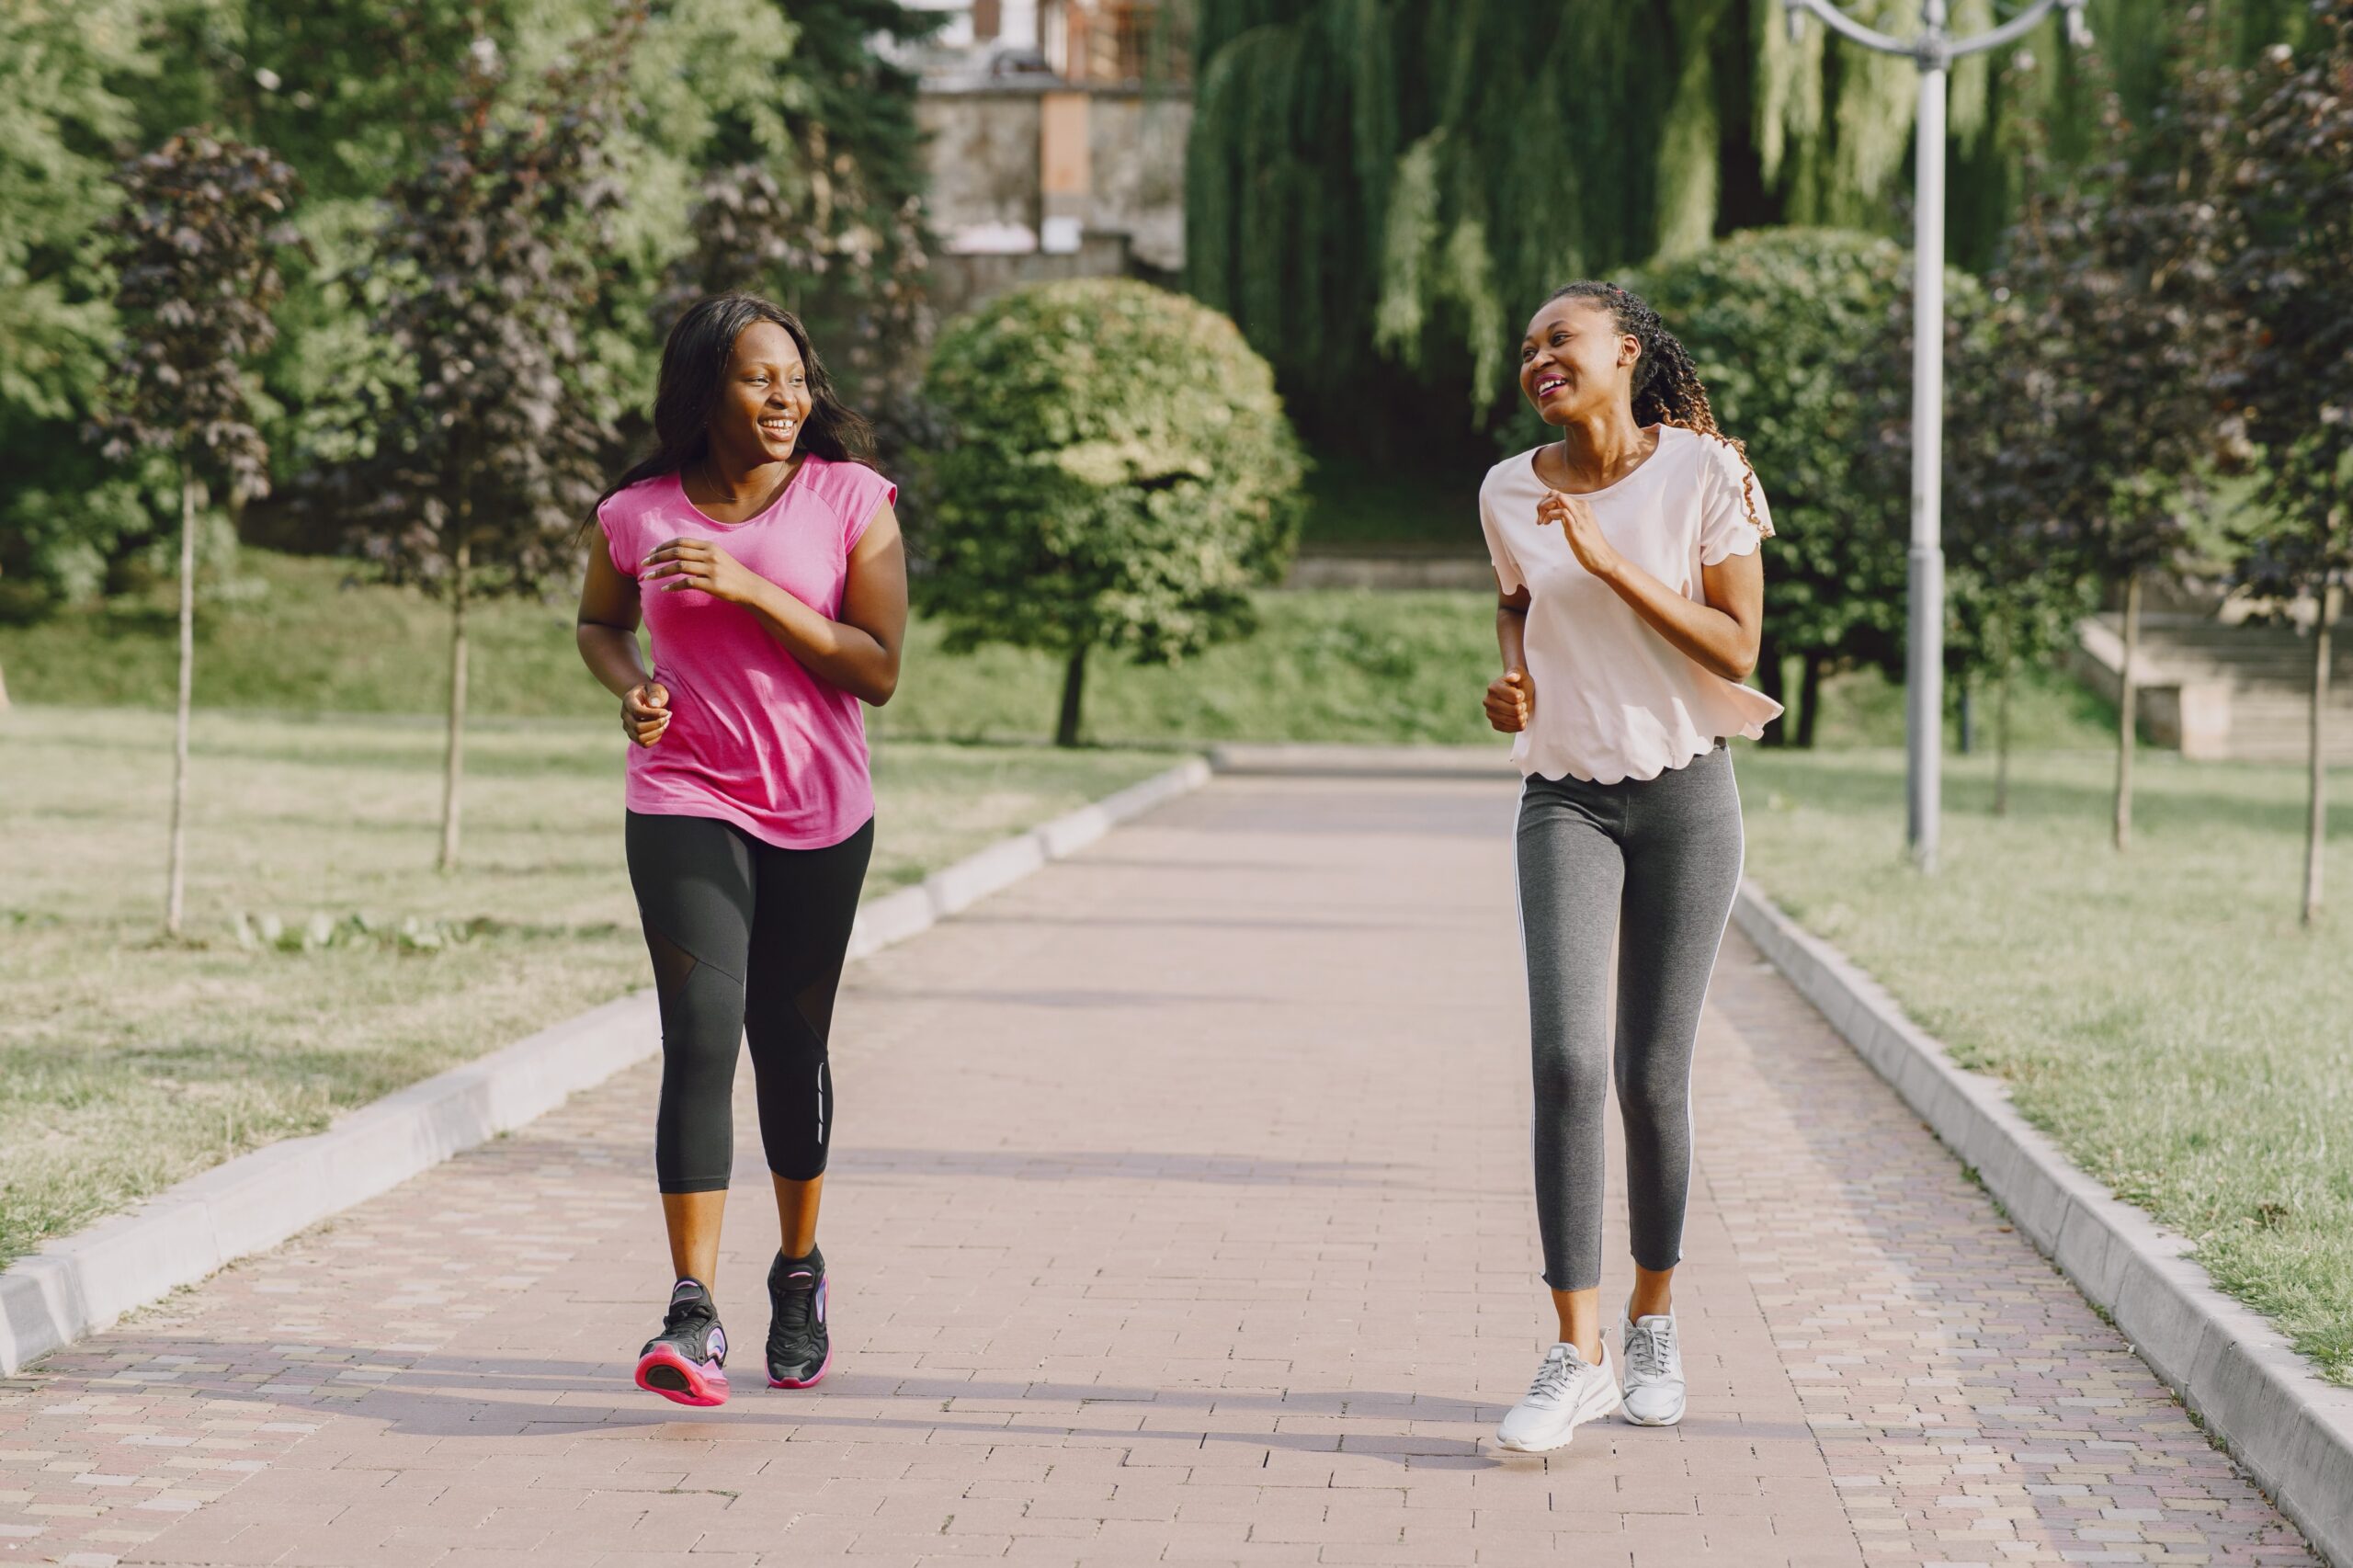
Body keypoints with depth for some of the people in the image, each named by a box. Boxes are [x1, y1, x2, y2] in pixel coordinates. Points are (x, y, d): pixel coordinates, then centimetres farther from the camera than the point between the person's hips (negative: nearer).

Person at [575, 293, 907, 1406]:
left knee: (791, 1046, 12)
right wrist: (628, 685, -3)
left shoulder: (850, 500, -5)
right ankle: (694, 1315, -21)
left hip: (820, 814, 1)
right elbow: (598, 622, 20)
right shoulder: (636, 516, 0)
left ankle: (800, 1273, 35)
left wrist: (752, 589, -19)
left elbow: (879, 669, -10)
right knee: (701, 1037, -16)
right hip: (685, 806, -1)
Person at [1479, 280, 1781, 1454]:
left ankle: (1653, 1323, 23)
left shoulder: (1705, 474, -6)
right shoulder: (1510, 493, 3)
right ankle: (1578, 1357, -12)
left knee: (1653, 1077, 1)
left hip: (1684, 794, -1)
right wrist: (1513, 675, 3)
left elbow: (1736, 649, -10)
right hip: (1565, 800, 2)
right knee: (1567, 1062, -15)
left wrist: (1612, 562, -19)